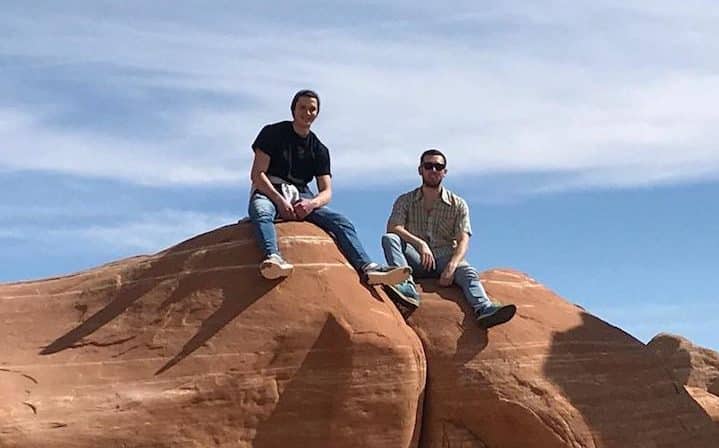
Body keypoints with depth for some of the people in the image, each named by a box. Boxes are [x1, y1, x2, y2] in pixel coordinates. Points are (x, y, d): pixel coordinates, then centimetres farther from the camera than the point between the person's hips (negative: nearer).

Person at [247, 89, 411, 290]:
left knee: (340, 221, -19)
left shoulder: (319, 150, 15)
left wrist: (311, 203, -18)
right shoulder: (273, 133, 5)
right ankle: (273, 257, -66)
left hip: (301, 198, 4)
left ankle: (367, 269, -37)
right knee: (260, 211, -40)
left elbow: (326, 191, 7)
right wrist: (279, 201, -20)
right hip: (269, 192, -4)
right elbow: (257, 174, -5)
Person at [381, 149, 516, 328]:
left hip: (445, 258, 0)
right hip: (415, 260, 1)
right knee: (388, 238, -26)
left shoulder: (458, 205, 11)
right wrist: (420, 243, -24)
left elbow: (463, 241, -2)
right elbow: (393, 228, -6)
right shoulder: (405, 201, 12)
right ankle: (406, 287, -45)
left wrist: (452, 266, -23)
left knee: (468, 272, -32)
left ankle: (484, 310, -59)